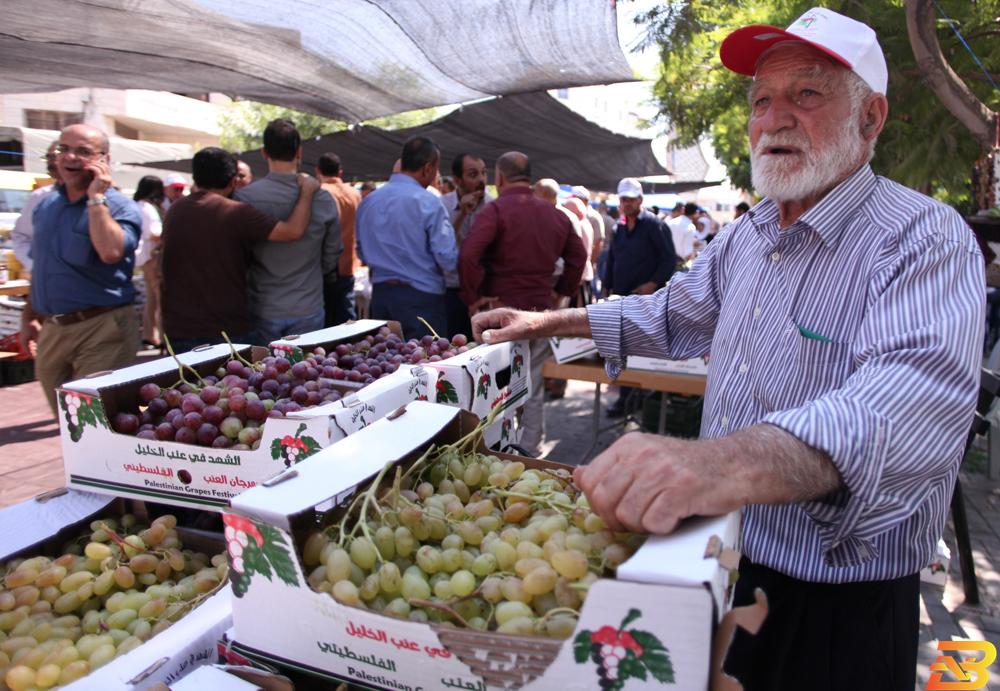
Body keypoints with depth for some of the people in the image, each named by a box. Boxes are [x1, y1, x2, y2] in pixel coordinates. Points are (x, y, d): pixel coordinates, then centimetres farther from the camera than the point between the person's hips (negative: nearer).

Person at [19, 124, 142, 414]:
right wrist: (29, 318, 19)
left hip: (102, 331, -7)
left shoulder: (120, 207, -9)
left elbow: (110, 252, -29)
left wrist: (96, 197, -21)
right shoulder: (45, 205, 13)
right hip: (50, 331, 7)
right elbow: (41, 269, 21)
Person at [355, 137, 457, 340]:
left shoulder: (367, 201, 6)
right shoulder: (428, 203, -13)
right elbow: (449, 260, -14)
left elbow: (363, 254, 15)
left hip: (379, 294, 6)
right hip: (421, 298, -6)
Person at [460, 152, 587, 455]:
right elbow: (578, 256, 16)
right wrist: (561, 291, 19)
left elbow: (468, 256, -22)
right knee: (533, 386, 13)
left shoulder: (495, 210, -10)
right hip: (541, 311, 5)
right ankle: (530, 453, 21)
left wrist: (473, 298, -14)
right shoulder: (555, 214, 10)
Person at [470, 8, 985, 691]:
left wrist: (725, 464, -58)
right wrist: (552, 321, 13)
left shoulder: (926, 240, -21)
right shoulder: (750, 233, 4)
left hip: (840, 607, -6)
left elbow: (920, 389, -40)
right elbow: (677, 315, 19)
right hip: (726, 559, 7)